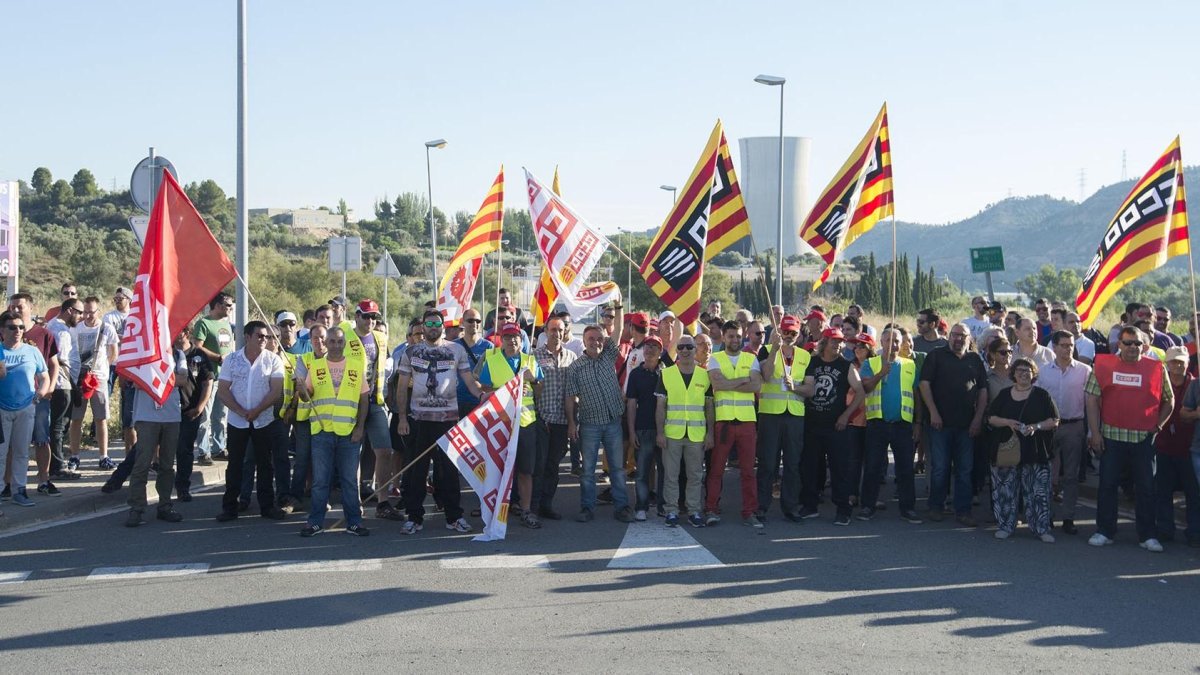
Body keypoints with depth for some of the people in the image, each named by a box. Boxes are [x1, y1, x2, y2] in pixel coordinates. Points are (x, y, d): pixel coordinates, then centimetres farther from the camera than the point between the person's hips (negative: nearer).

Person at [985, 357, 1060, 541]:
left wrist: (1036, 427, -14)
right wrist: (1007, 422, -9)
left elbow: (1054, 421, 3)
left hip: (1036, 453, -2)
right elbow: (990, 418, 8)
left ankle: (1042, 528, 3)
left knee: (1038, 492, -4)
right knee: (1006, 491, 2)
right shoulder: (1004, 395, 11)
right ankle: (1006, 526, 12)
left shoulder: (1042, 395, 5)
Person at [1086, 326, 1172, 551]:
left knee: (1146, 487, 4)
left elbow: (1169, 401, 12)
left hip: (1144, 438, 1)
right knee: (1107, 484, 5)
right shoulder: (1103, 365, 1)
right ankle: (1104, 532, 14)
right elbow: (1092, 399, -1)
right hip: (1111, 436, -1)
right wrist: (1095, 432, -5)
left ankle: (1147, 535, 13)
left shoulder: (1157, 368, 4)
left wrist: (1159, 425, 1)